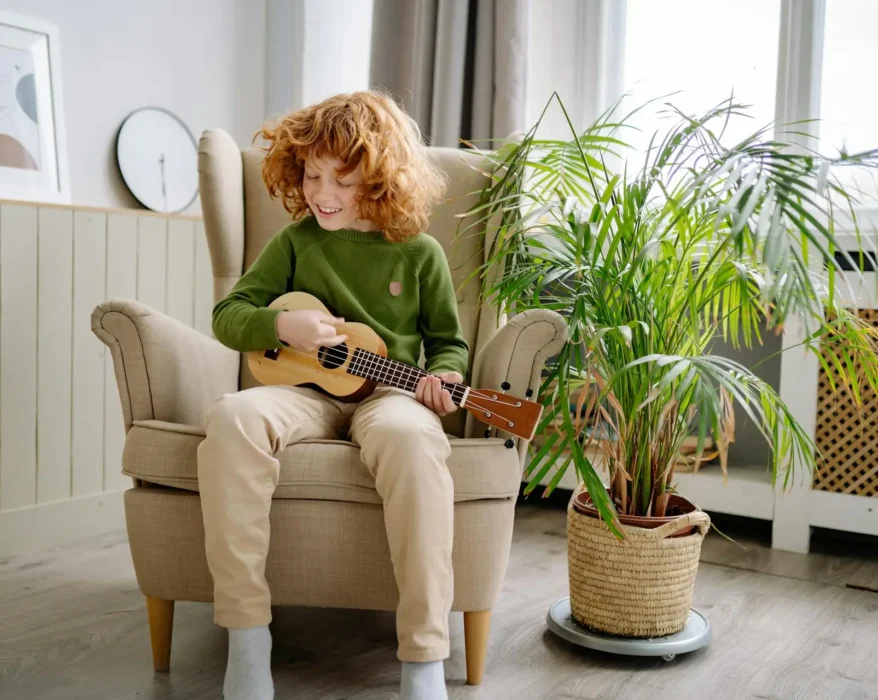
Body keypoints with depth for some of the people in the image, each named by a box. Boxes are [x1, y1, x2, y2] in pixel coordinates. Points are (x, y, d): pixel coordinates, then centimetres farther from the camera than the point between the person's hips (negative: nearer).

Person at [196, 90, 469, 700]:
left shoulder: (420, 253, 7)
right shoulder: (296, 241, 11)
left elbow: (449, 342, 13)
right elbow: (228, 314, 10)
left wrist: (442, 376, -10)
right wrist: (284, 326, -10)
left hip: (387, 394, -1)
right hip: (307, 393, 2)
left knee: (412, 437, -40)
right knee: (233, 417, -33)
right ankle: (247, 641, -25)